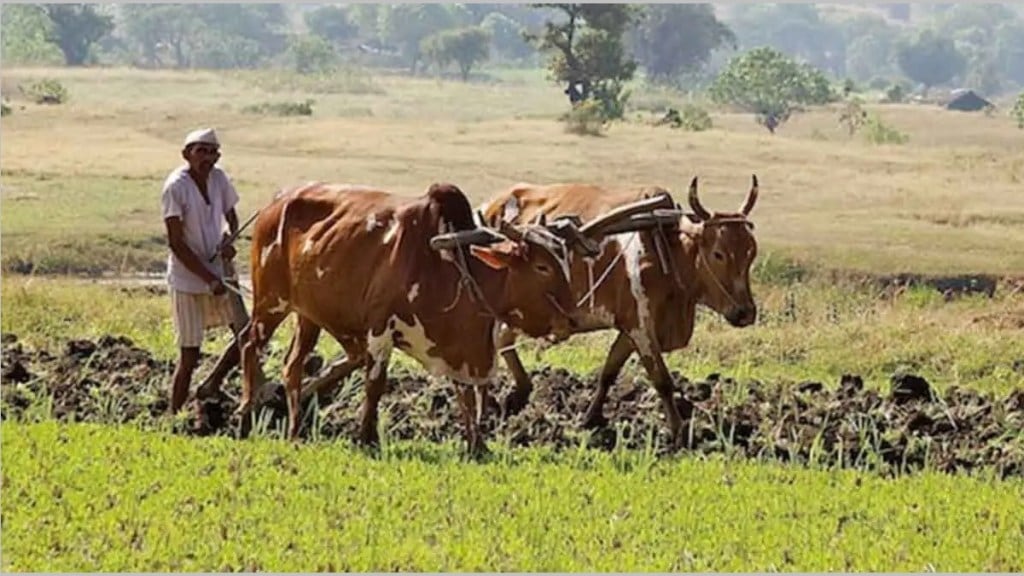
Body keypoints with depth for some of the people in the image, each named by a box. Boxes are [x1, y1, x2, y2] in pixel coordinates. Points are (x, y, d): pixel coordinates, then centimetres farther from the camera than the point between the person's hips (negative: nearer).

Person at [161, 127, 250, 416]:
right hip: (187, 278, -6)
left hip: (219, 272, 6)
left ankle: (210, 388, 21)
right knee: (189, 355, -2)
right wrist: (210, 279, -20)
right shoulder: (176, 187, -17)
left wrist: (228, 240, -8)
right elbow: (176, 242, -17)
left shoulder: (218, 179, 1)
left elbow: (231, 218, 16)